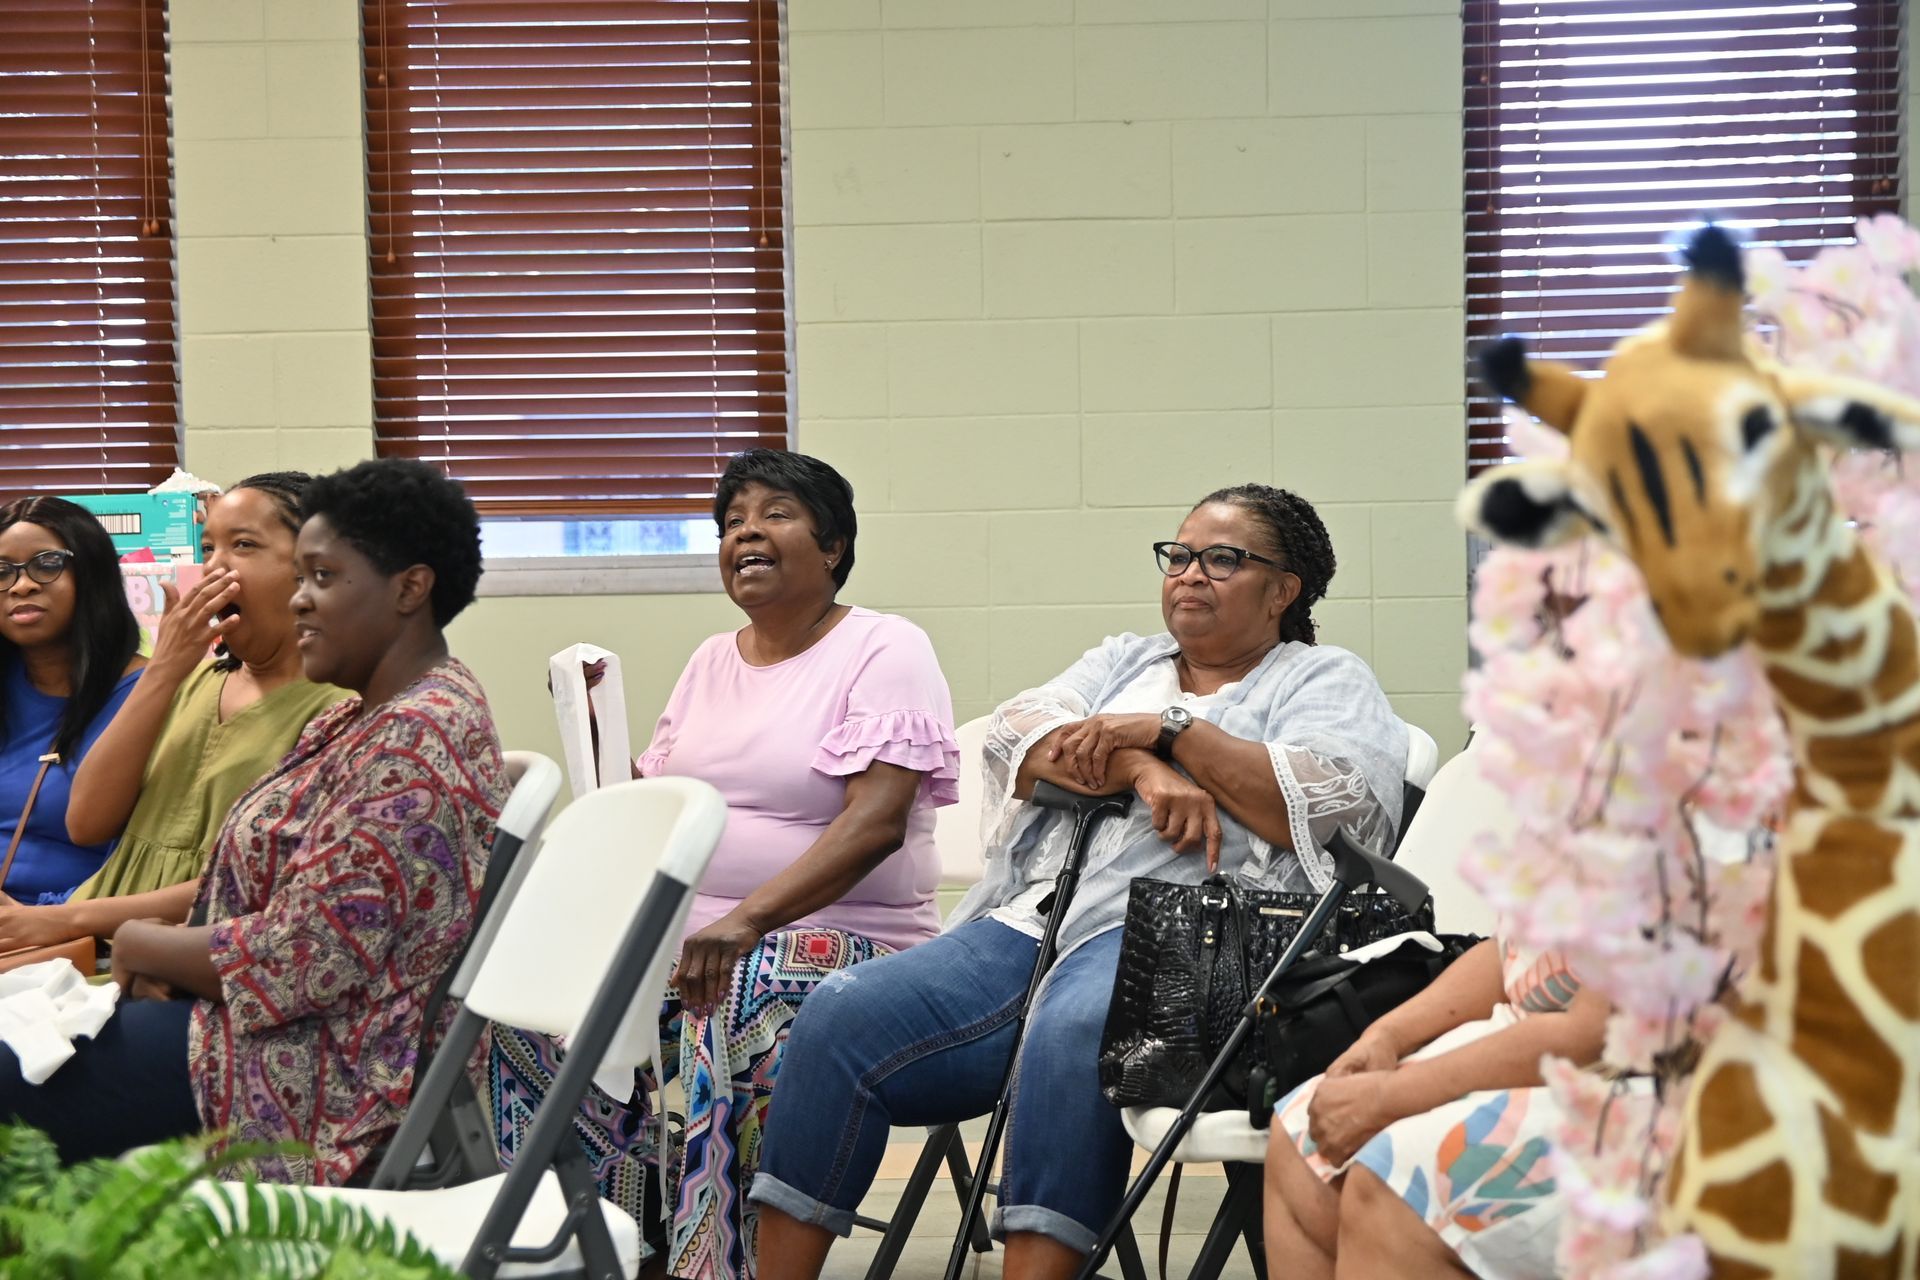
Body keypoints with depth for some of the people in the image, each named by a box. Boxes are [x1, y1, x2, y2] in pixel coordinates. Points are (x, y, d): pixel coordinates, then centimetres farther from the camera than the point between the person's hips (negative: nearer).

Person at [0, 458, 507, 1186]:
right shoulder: (366, 717, 13)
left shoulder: (416, 742, -20)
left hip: (332, 1085, -10)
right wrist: (172, 956, -3)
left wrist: (144, 947, -9)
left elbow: (306, 956, -24)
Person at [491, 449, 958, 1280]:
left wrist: (747, 920, -29)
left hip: (839, 937, -6)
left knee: (727, 1020, -37)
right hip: (684, 930, 7)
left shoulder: (884, 650, -4)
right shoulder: (712, 662, 18)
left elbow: (876, 824, -18)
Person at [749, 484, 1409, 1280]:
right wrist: (1145, 771, -8)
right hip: (1032, 923, 6)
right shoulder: (1122, 663, 30)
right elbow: (1019, 736, 10)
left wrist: (1169, 728, -5)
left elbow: (1323, 804, -5)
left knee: (1074, 1033, -40)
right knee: (841, 1018, -18)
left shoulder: (1327, 680, 16)